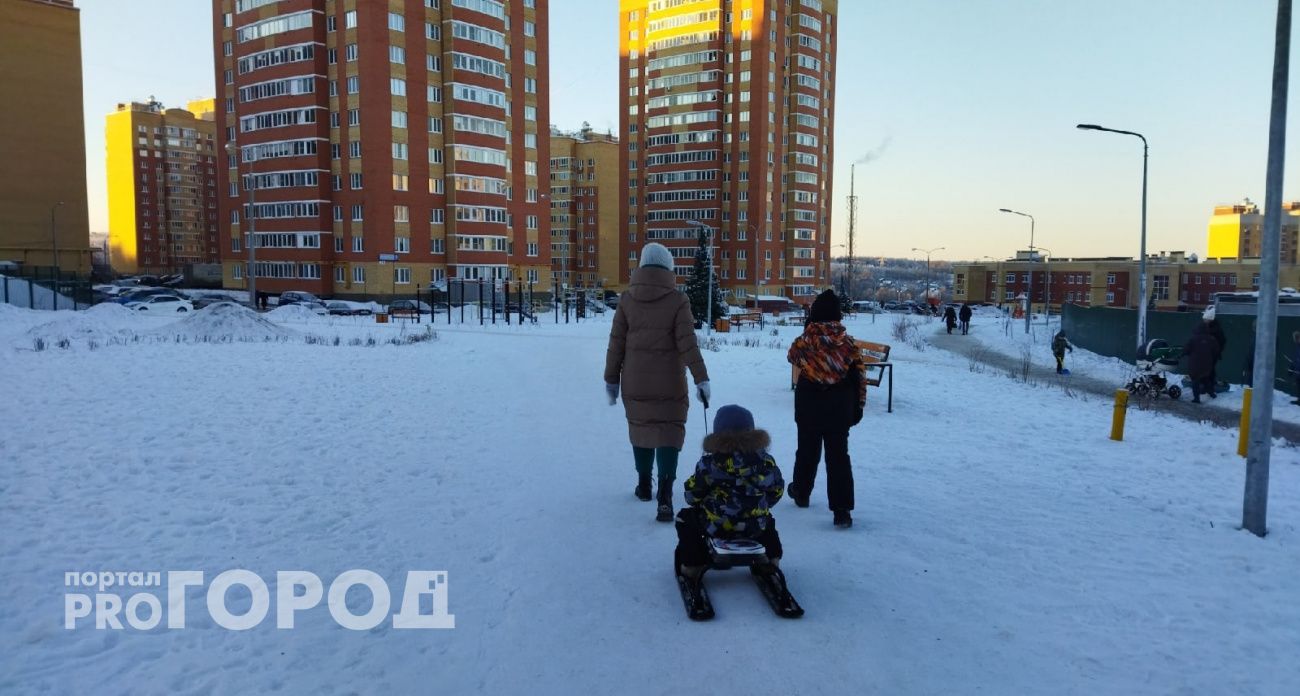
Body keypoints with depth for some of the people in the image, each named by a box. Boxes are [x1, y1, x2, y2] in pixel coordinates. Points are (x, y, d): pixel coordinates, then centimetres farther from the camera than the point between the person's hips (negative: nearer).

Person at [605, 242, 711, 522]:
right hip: (669, 383, -2)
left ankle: (644, 485, 32)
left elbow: (616, 343, 2)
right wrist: (701, 378, -7)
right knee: (669, 433, 1)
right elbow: (688, 344, -11)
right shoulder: (677, 300, -8)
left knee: (640, 428, 19)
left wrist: (611, 379, 10)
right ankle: (665, 497, -12)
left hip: (635, 382, 3)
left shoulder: (627, 299, 0)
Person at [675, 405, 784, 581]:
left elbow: (692, 496, -5)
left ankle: (691, 564, 18)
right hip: (755, 526, 3)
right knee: (768, 521, 38)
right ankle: (771, 559, 37)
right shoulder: (765, 461, -7)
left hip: (716, 526, -3)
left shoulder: (708, 463, -15)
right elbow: (776, 490, 6)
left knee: (685, 518, 23)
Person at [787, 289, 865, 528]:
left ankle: (801, 492, 37)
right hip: (840, 407, 0)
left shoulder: (803, 343, -12)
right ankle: (842, 510, -2)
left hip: (809, 407, 0)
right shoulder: (848, 343, -9)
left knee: (807, 450, 19)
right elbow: (859, 376, -5)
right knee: (839, 455, 3)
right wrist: (859, 405, 6)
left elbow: (792, 357, 10)